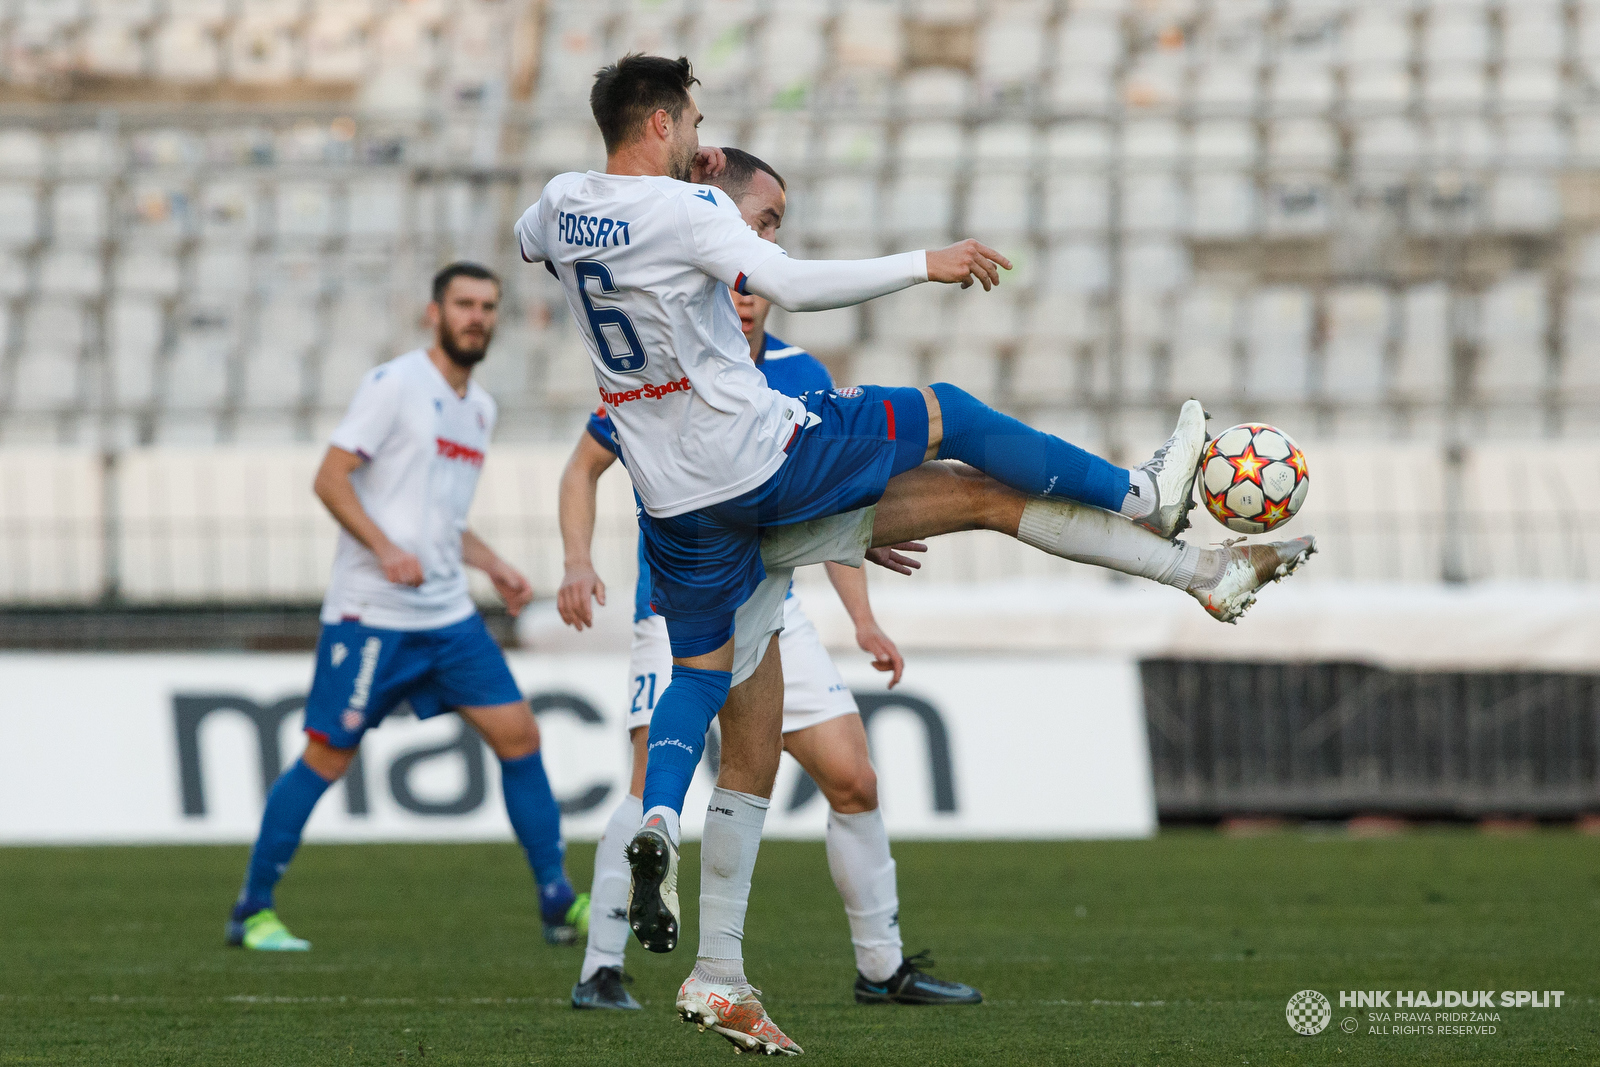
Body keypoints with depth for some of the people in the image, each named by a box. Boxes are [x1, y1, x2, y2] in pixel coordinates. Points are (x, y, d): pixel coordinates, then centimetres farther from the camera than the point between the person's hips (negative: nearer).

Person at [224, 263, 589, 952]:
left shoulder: (480, 408, 17)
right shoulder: (396, 384, -8)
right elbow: (330, 477, -13)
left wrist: (494, 567, 14)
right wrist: (385, 548, -24)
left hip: (448, 615, 7)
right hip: (370, 612, -7)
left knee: (519, 735, 0)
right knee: (327, 757, -5)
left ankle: (559, 906, 6)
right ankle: (251, 912, 5)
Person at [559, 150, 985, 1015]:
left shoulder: (801, 379, 5)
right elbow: (584, 466, 4)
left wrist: (863, 620, 9)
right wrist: (579, 562, -12)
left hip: (773, 612, 4)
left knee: (853, 780, 2)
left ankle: (881, 967, 16)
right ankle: (600, 969, -10)